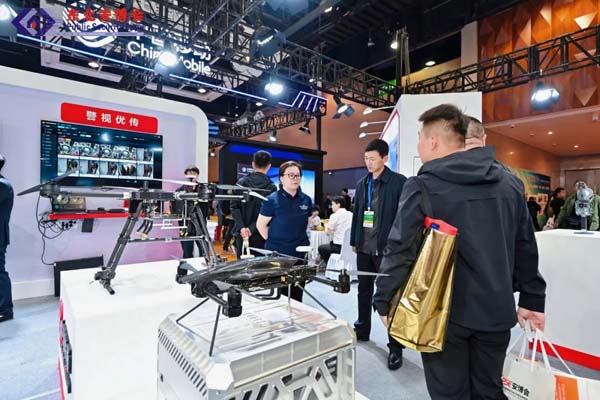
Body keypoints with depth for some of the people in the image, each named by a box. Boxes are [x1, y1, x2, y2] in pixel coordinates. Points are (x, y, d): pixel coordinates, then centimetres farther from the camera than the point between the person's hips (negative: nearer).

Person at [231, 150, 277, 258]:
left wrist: (242, 227, -11)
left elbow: (234, 207, -6)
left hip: (242, 233, 2)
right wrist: (252, 228, -13)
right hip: (259, 235, -2)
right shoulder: (271, 187, -6)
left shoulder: (241, 182, 2)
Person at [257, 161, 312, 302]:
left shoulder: (306, 199, 4)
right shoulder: (272, 199, -9)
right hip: (277, 253, -4)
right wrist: (273, 241, -2)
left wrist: (299, 239, 10)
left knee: (297, 293, 15)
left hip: (299, 253, 4)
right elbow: (261, 224, -4)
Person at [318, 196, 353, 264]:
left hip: (339, 247, -7)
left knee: (321, 248, 18)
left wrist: (327, 224, 14)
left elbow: (327, 231, -6)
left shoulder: (335, 215, -11)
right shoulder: (351, 215, 7)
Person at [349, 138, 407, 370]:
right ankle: (362, 330, 35)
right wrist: (354, 241, 12)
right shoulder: (361, 184, 10)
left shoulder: (399, 182, -7)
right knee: (364, 291, 18)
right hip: (364, 247, 6)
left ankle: (395, 346, 17)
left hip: (386, 248, -5)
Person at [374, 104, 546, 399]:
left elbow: (400, 251, -16)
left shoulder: (423, 186, -15)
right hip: (496, 311, 5)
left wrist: (384, 302, -4)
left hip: (444, 312, -5)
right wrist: (532, 299, 17)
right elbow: (526, 248, 8)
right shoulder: (510, 182, 2)